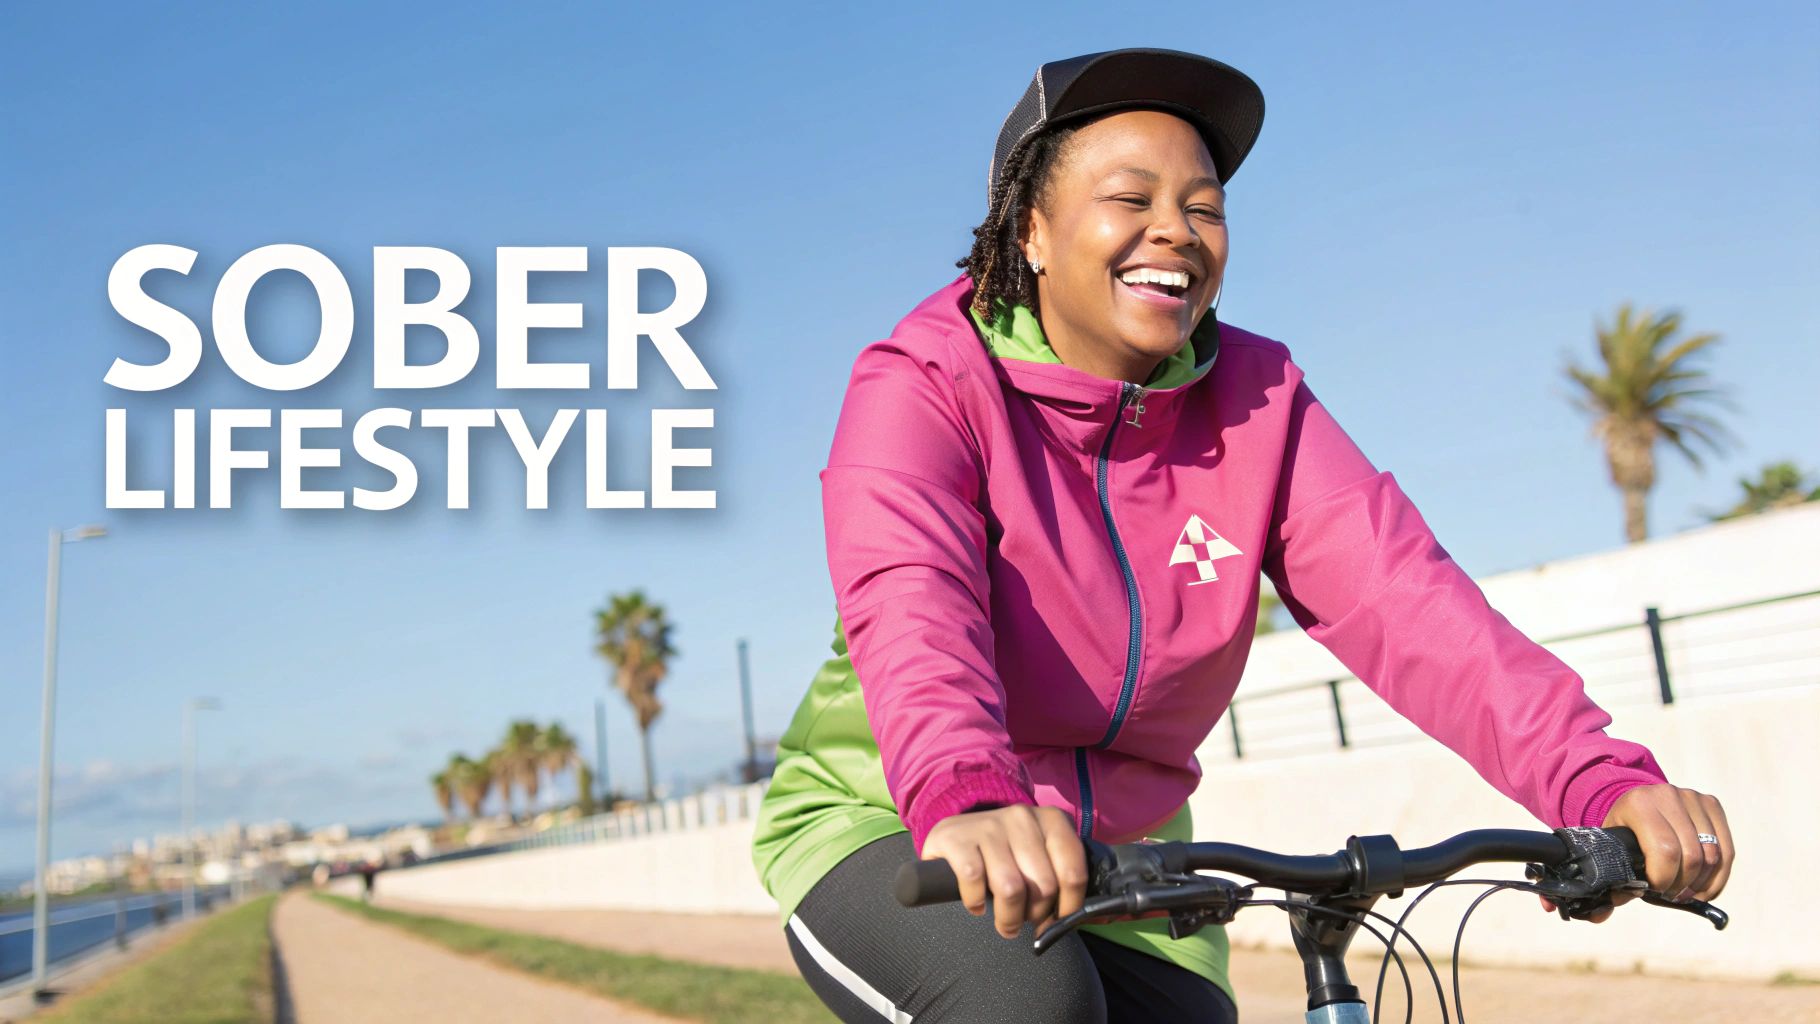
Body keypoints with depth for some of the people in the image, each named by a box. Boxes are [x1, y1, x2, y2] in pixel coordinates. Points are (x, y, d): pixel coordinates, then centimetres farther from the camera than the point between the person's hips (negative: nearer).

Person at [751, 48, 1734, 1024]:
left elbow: (1401, 596, -19)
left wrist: (1604, 783, -35)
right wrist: (969, 800, -57)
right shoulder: (924, 385, -17)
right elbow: (909, 606, -36)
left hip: (1122, 859, 5)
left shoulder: (1257, 402, -5)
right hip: (891, 832, -4)